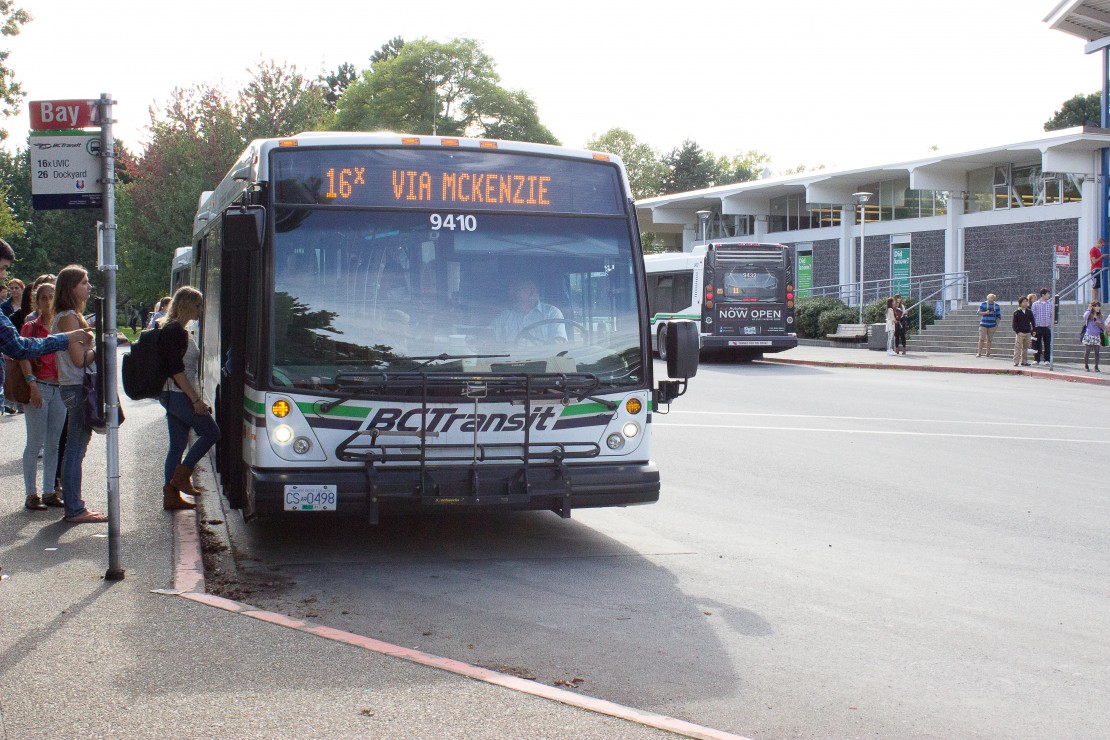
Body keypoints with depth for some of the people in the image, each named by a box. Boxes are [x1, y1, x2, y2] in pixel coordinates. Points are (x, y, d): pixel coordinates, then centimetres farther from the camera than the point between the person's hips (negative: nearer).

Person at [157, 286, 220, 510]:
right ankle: (181, 475, 1)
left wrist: (196, 396, 21)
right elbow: (175, 370, -20)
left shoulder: (176, 330, 17)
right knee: (210, 432, -2)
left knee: (177, 445, 10)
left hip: (173, 396, 10)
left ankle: (172, 495, 12)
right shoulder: (175, 331, -15)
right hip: (179, 395, -10)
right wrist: (196, 399, -20)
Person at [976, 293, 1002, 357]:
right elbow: (979, 313, 0)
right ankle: (979, 353, -6)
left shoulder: (997, 306, 7)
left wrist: (997, 324, 0)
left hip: (992, 325, 1)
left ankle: (988, 353, 11)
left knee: (989, 339, 4)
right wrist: (985, 313, -18)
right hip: (983, 325, -1)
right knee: (981, 339, -8)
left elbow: (998, 316, 10)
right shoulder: (983, 304, 3)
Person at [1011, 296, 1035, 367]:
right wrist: (1016, 331, -10)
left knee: (1025, 348, 9)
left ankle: (1024, 361, 16)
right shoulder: (1017, 313, -2)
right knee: (1018, 348, -7)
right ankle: (1016, 361, -6)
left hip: (1027, 333, 4)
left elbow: (1033, 322, 14)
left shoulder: (1029, 312, 9)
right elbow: (1014, 323, -1)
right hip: (1020, 333, -4)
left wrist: (1033, 331, 5)